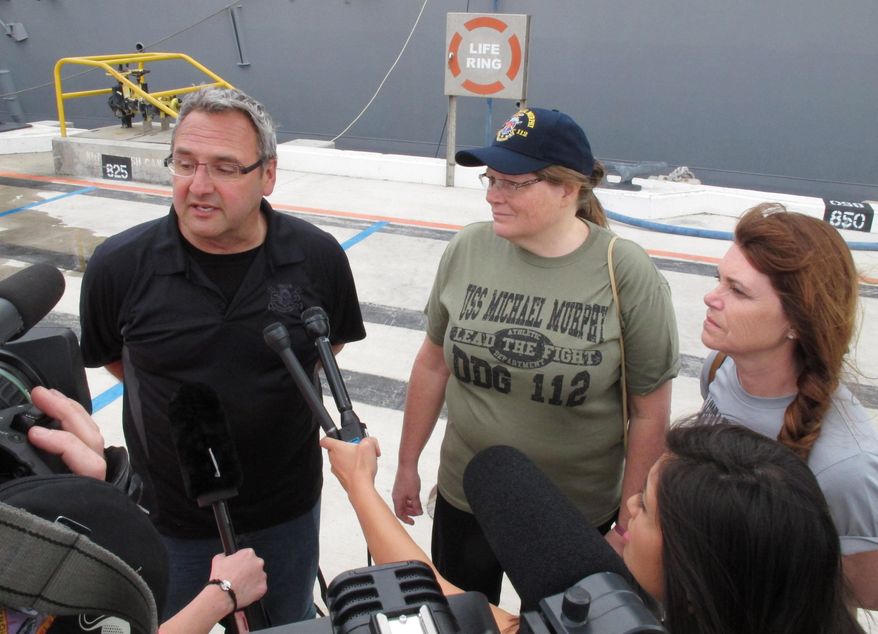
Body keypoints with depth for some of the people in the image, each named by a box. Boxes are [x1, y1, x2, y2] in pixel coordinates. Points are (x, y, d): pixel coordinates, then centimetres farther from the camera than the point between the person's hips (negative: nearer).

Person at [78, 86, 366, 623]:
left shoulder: (318, 257, -15)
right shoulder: (120, 265, -16)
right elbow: (108, 355, 4)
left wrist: (273, 390, -1)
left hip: (287, 512, 1)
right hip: (169, 518, 0)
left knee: (290, 622, 26)